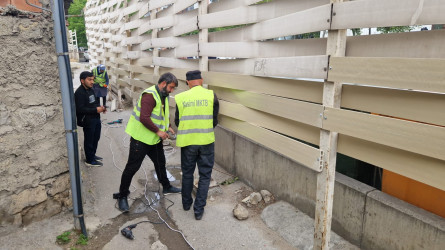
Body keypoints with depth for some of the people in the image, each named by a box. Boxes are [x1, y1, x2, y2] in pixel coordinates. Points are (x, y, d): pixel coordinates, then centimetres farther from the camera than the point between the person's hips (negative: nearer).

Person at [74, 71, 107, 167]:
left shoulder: (90, 89, 9)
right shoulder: (79, 93, -20)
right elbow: (80, 109, -25)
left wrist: (100, 107, 1)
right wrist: (96, 110, -24)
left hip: (96, 118, 9)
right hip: (87, 121, -9)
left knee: (96, 138, 21)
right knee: (89, 141, 5)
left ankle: (92, 155, 39)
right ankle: (89, 160, 19)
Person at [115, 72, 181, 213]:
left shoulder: (163, 96, 9)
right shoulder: (150, 95, -22)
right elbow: (144, 118, -30)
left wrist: (168, 127, 9)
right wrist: (158, 131, -23)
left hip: (154, 139, 9)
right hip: (141, 138, -9)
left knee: (160, 163, 20)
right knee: (132, 167, 0)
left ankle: (166, 187, 38)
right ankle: (122, 196, 14)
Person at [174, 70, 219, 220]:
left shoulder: (180, 98, -2)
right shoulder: (211, 95, -5)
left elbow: (177, 122, 6)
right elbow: (214, 121, 0)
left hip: (187, 141, 1)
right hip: (206, 141, -1)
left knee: (187, 173, 20)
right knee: (205, 175, 12)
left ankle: (186, 203, 36)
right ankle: (199, 209, 15)